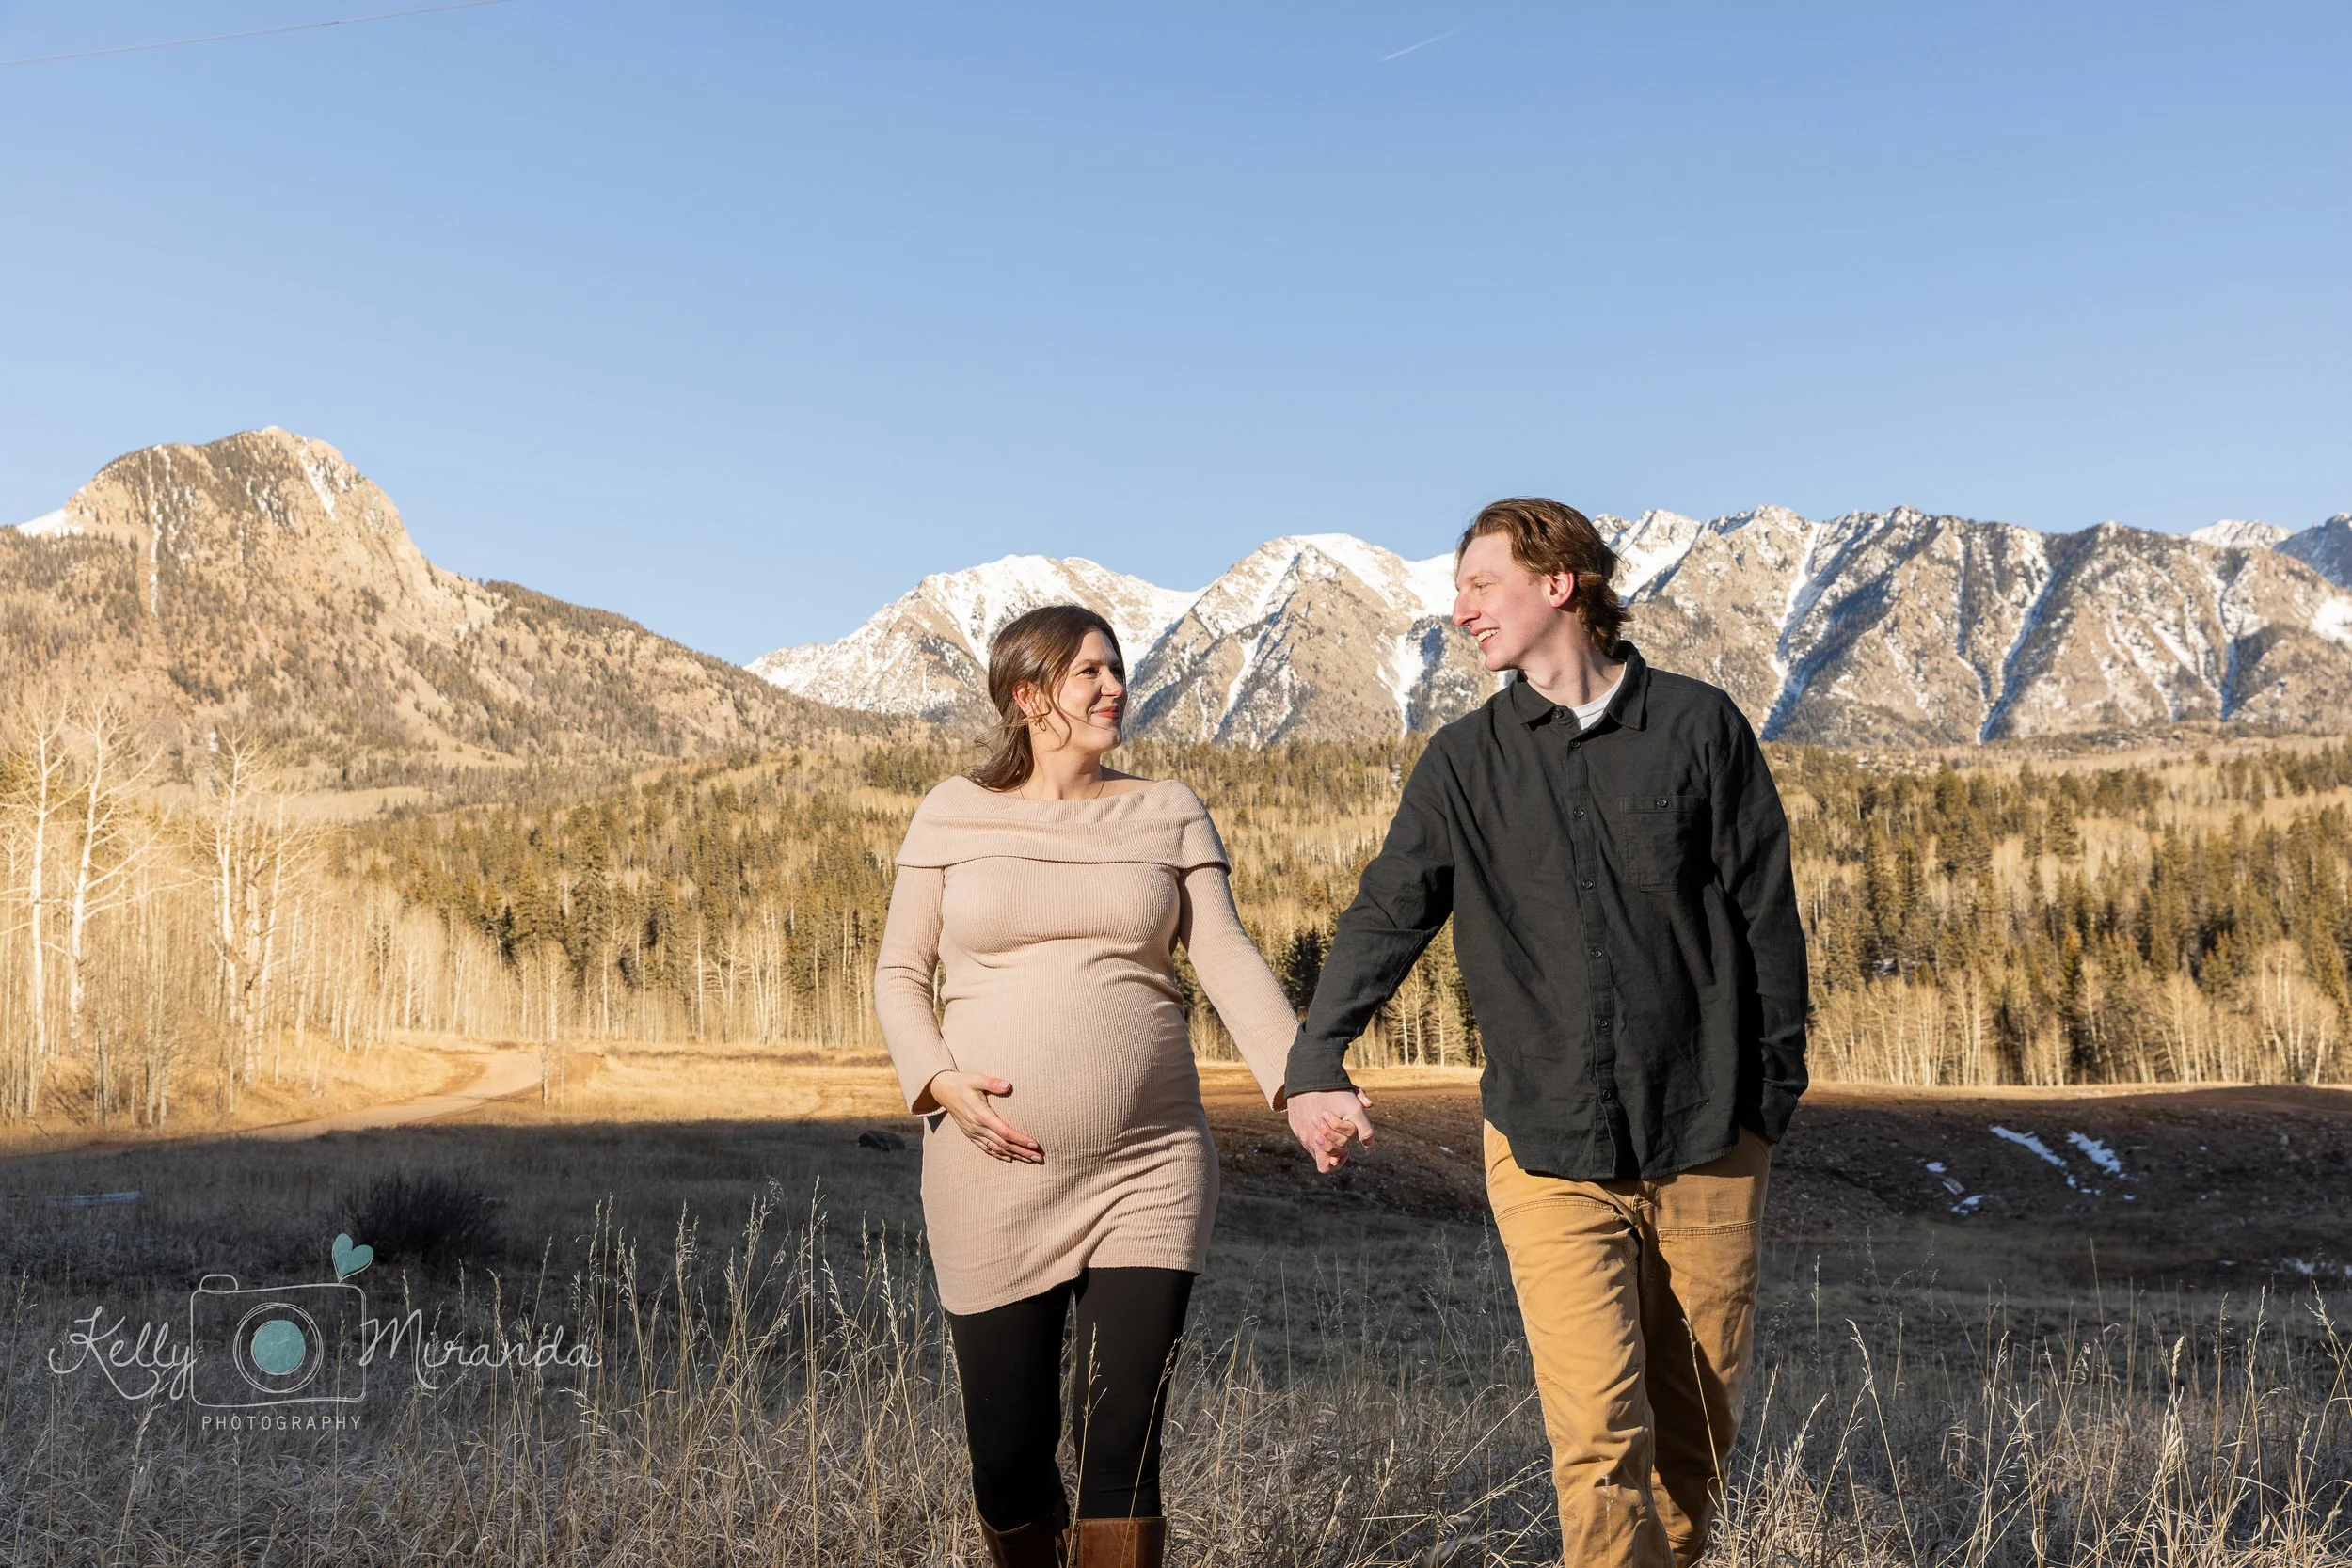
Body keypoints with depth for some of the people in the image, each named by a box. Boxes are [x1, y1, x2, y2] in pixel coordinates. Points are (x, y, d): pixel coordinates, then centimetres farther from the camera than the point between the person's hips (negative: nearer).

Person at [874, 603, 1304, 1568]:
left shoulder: (1167, 814, 7)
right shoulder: (954, 813, 5)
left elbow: (1228, 962, -2)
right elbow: (900, 974, 8)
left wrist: (1297, 1080, -17)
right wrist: (938, 1081, -10)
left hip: (1148, 1171, 0)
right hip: (993, 1176, 0)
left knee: (1120, 1444, -5)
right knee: (1008, 1451, 6)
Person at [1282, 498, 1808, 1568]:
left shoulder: (1699, 726, 2)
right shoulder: (1463, 761, 6)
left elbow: (1766, 915, 5)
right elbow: (1387, 914, 0)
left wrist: (1774, 1091, 5)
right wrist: (1314, 1062, -15)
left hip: (1704, 1141, 0)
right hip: (1548, 1148, 0)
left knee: (1696, 1428, 11)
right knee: (1599, 1431, -9)